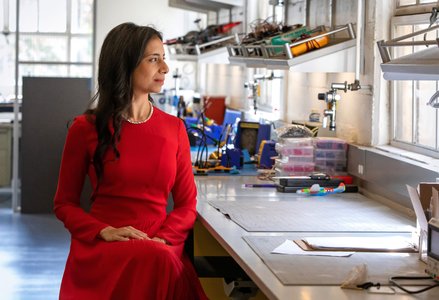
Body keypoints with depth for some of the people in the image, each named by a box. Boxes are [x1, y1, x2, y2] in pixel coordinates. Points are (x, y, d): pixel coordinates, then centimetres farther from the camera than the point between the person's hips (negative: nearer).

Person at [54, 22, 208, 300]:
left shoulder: (174, 128, 11)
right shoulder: (86, 128, 3)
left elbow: (187, 203, 11)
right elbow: (65, 204, 8)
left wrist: (162, 239, -9)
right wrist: (105, 231, -11)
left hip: (161, 245, 3)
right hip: (102, 246, -3)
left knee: (165, 265, -33)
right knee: (150, 260, -35)